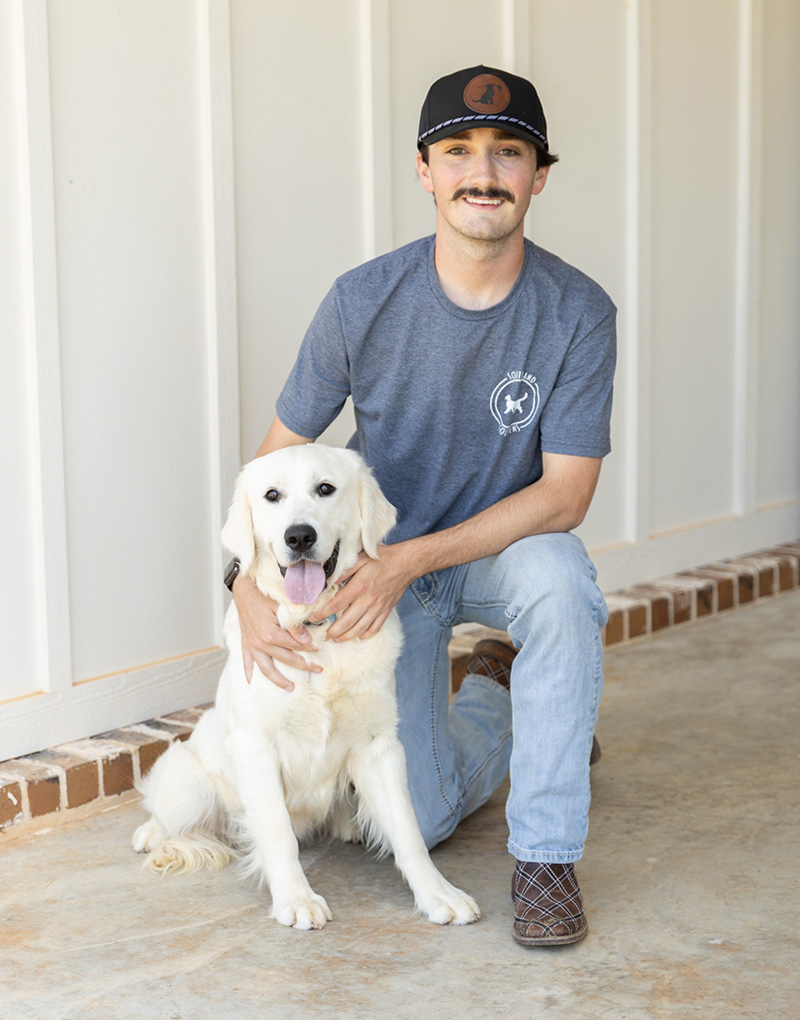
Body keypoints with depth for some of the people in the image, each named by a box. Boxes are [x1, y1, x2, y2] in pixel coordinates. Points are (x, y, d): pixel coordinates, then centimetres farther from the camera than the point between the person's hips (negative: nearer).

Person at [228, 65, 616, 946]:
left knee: (558, 577, -39)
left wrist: (409, 561, -29)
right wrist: (250, 587, -24)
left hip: (505, 545, 0)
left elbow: (565, 494, -20)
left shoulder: (578, 312, -18)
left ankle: (546, 854, -22)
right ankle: (490, 702, 29)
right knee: (418, 824, -7)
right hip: (381, 565, 1)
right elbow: (278, 458, -7)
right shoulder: (363, 302, -16)